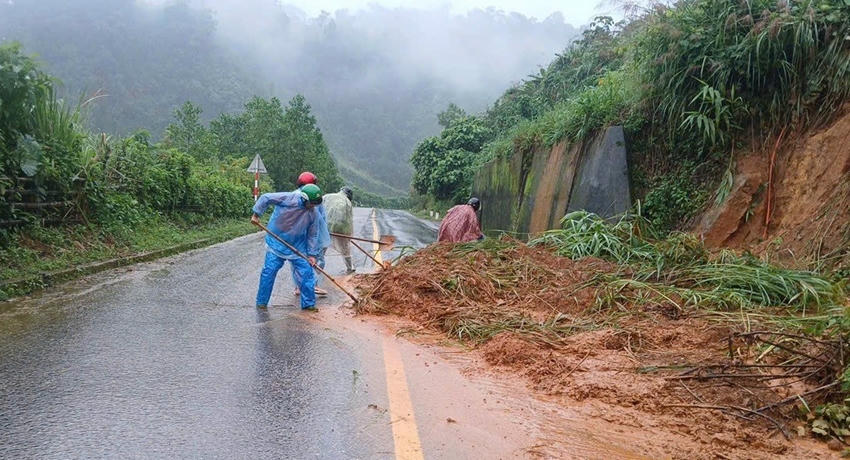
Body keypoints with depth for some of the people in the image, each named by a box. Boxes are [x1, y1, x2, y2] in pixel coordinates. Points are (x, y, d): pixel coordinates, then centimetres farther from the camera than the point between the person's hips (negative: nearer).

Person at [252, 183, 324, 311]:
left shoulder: (314, 213, -9)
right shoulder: (288, 199, -20)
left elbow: (313, 235, -2)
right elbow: (265, 198, -12)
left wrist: (312, 254, -5)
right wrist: (256, 214, -12)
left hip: (298, 247, 3)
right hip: (277, 243, -3)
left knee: (307, 272, -2)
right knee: (269, 272, -1)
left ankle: (309, 304, 10)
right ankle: (261, 302, 14)